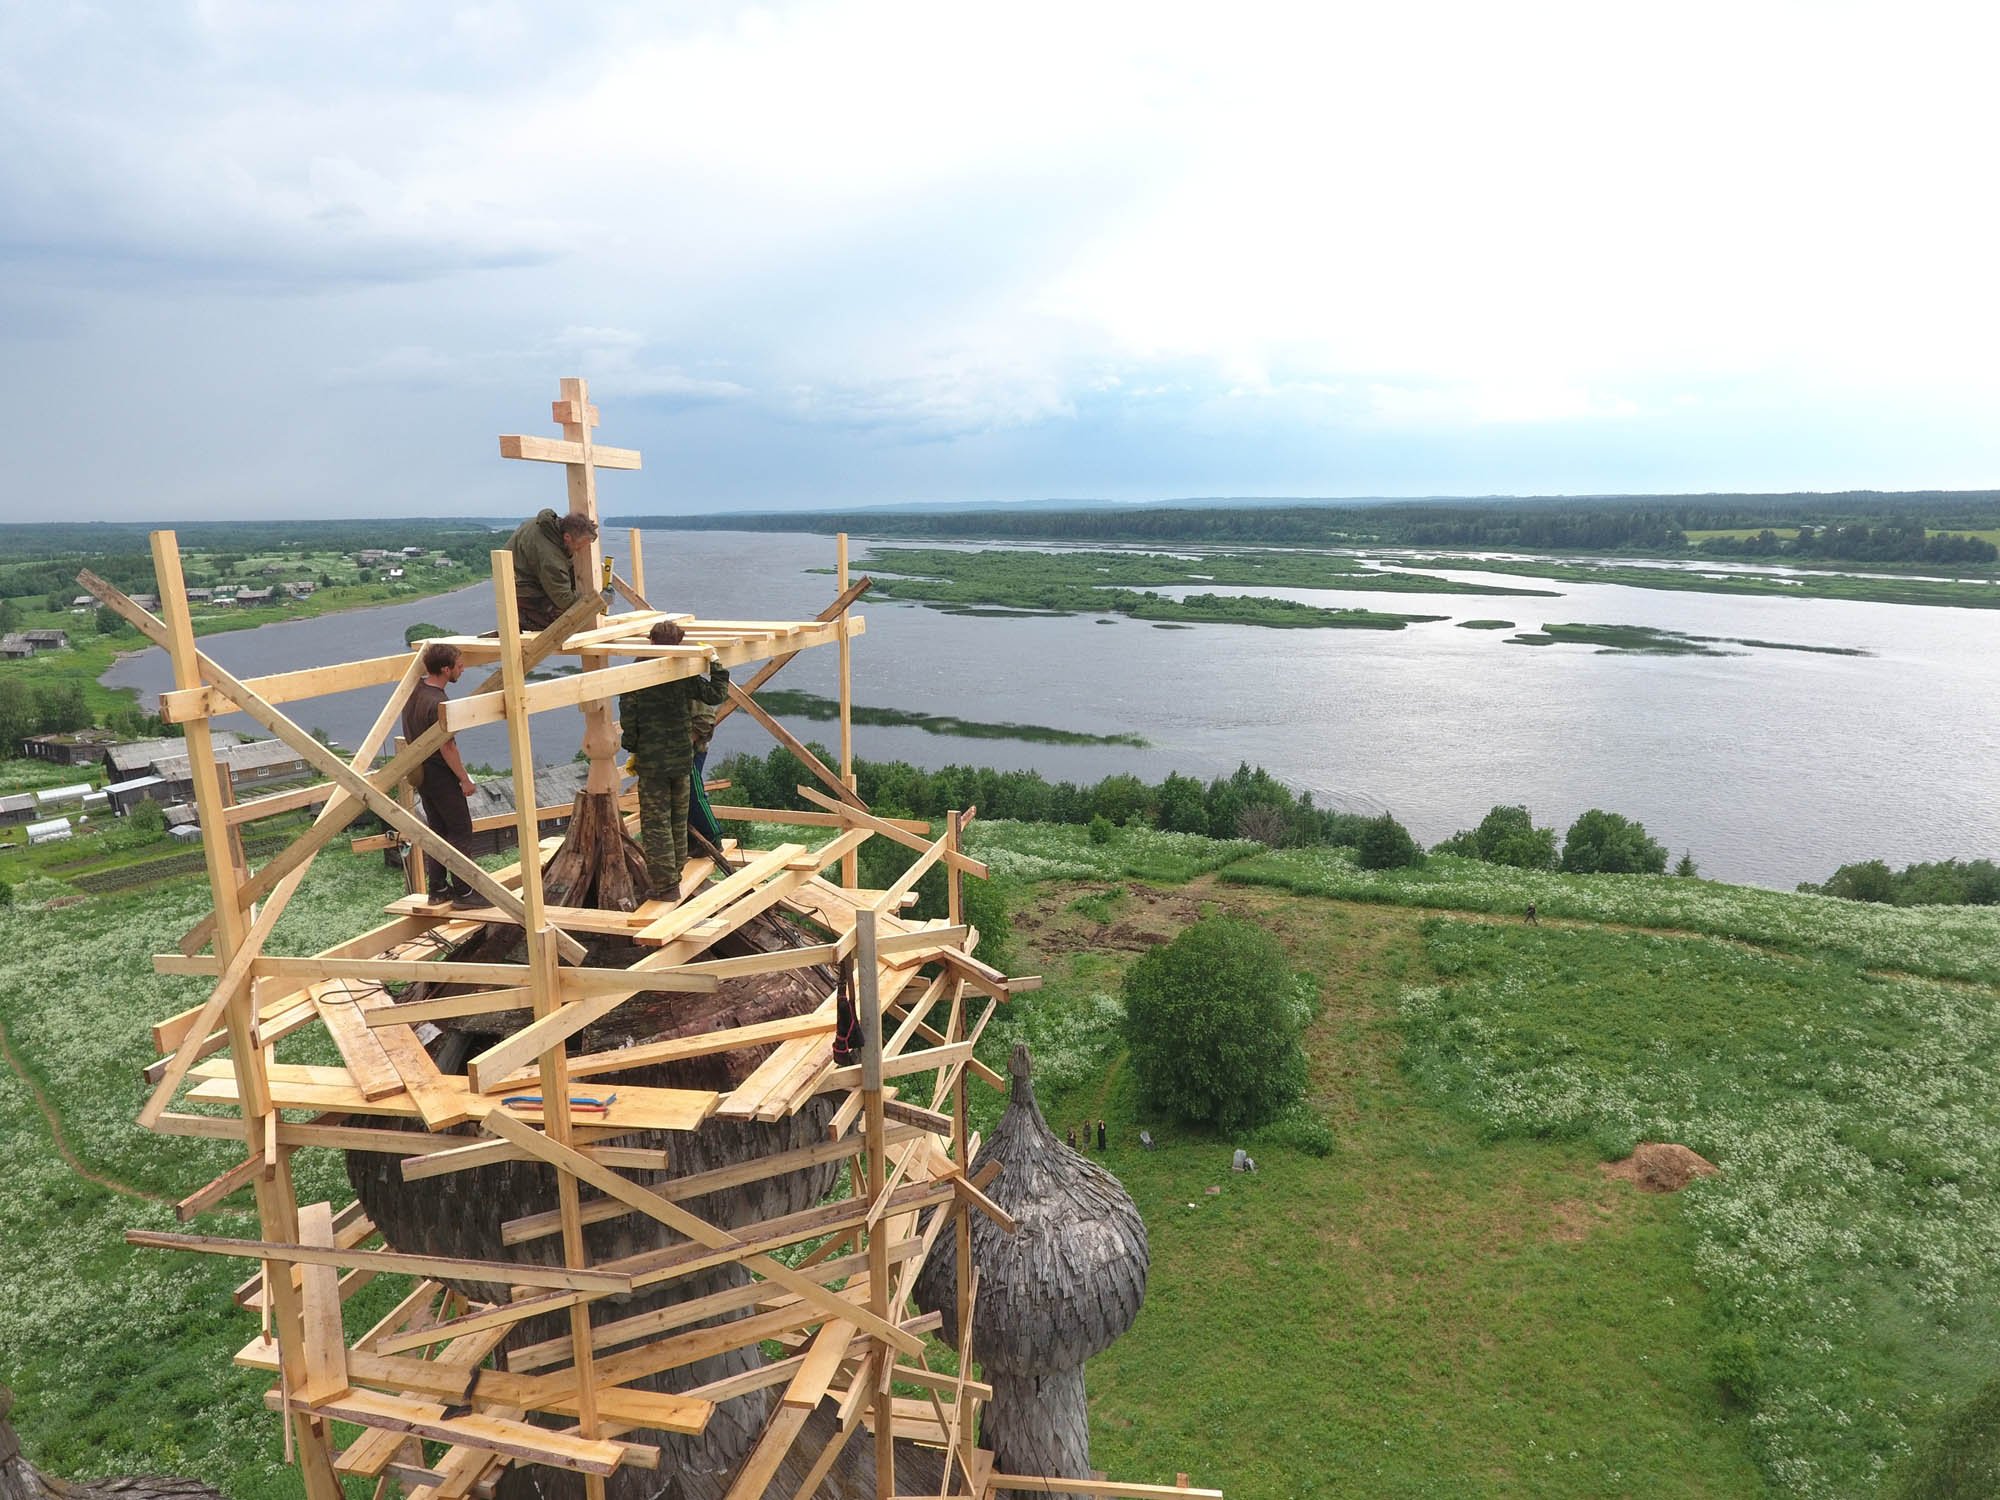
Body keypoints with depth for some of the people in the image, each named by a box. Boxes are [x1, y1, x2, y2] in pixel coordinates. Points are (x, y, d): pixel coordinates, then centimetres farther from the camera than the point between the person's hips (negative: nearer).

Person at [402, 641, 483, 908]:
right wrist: (464, 778, -13)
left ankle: (438, 889, 22)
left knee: (437, 829, 16)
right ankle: (463, 892, 1)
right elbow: (447, 747, -21)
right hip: (440, 774, -9)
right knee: (461, 831, -1)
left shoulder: (414, 689, 1)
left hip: (421, 771, 9)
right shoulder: (438, 703, -25)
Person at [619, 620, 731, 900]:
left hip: (650, 761, -3)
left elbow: (627, 714, -8)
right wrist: (715, 663, 3)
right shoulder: (686, 676, -3)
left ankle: (666, 885, 0)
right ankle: (675, 875, 28)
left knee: (656, 823, 2)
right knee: (678, 820, 17)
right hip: (682, 758, 3)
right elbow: (716, 694, -2)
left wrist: (632, 747, 5)